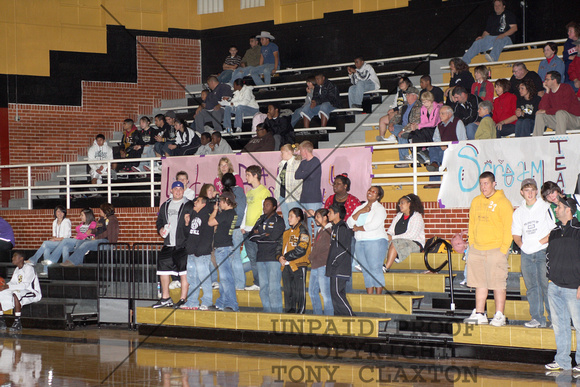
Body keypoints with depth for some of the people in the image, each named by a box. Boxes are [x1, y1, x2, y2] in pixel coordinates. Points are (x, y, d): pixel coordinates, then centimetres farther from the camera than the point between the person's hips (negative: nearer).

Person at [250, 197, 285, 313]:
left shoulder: (278, 221, 0)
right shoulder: (261, 220, 18)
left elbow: (273, 237, -13)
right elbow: (251, 236, 10)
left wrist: (259, 235, -1)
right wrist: (264, 235, -6)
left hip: (273, 257, -6)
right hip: (260, 257, 6)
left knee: (273, 287, -10)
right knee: (263, 287, 6)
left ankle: (276, 311, -9)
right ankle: (267, 311, 10)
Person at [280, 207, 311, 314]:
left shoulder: (303, 231, -5)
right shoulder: (287, 233, 20)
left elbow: (301, 250, -15)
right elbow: (282, 247, 21)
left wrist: (286, 257, -13)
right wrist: (280, 257, 0)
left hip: (299, 265, -8)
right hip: (286, 266, 8)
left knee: (299, 291, -6)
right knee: (288, 290, 10)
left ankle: (301, 312, -1)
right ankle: (290, 311, 17)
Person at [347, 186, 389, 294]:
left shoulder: (379, 208, -1)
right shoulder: (360, 207, 18)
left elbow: (373, 225, -15)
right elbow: (350, 223, 8)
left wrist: (358, 228, -3)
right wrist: (359, 212, -5)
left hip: (375, 242, -6)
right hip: (359, 242, 6)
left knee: (375, 268, -10)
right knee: (366, 270, 4)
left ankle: (378, 296, -9)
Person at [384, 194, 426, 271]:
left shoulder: (417, 217, -3)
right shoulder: (398, 216, 19)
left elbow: (411, 235, -16)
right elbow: (390, 231, 15)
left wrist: (393, 237, -18)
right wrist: (388, 235, -12)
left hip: (415, 244, -6)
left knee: (394, 244, -33)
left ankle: (386, 267, -39)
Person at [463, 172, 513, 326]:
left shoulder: (503, 203, -5)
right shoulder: (476, 202, 13)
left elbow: (508, 228, -7)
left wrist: (503, 250, -12)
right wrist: (471, 244, 12)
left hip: (495, 250, -6)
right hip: (477, 250, 6)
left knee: (498, 284, -4)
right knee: (480, 283, 8)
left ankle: (499, 316, 0)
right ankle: (479, 314, 14)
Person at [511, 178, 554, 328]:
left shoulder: (545, 207, -1)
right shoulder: (519, 212, 13)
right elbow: (516, 233, 20)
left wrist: (541, 241, -11)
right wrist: (521, 244, 2)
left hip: (544, 251, -5)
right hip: (526, 253, 5)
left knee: (547, 285, -8)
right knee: (531, 286, 5)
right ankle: (538, 318, 11)